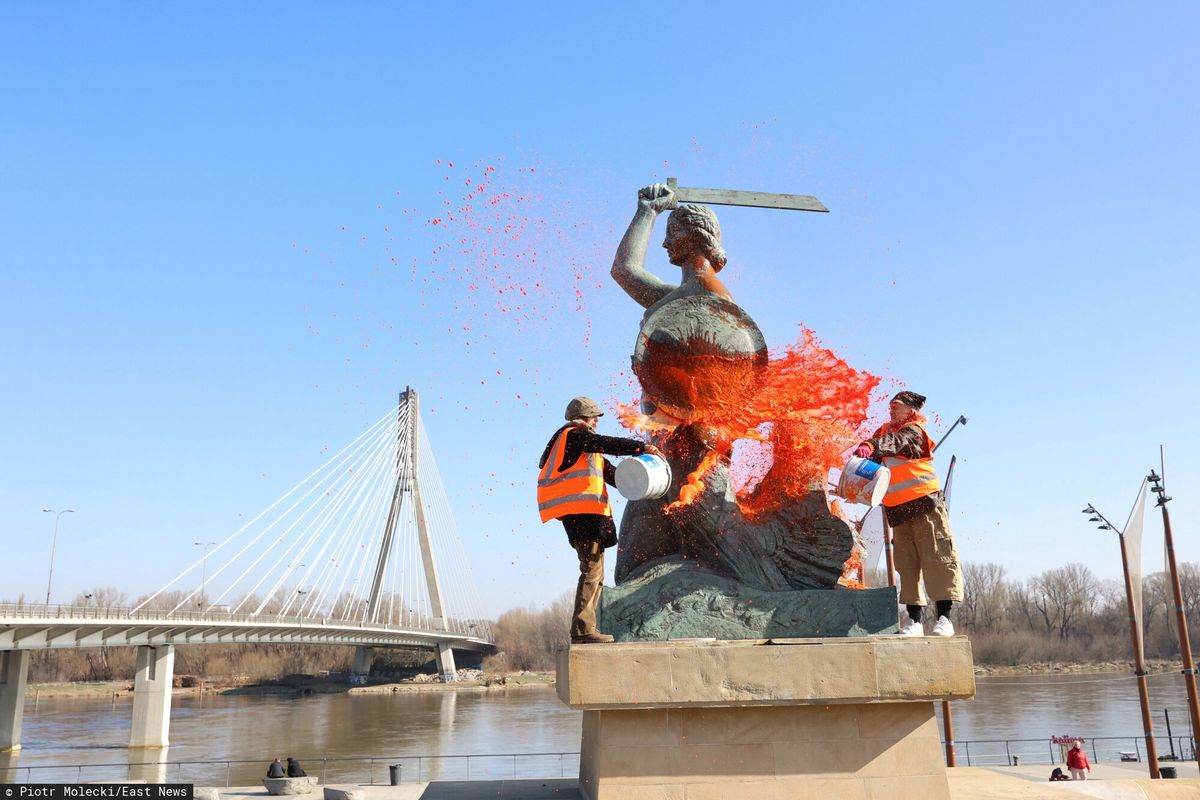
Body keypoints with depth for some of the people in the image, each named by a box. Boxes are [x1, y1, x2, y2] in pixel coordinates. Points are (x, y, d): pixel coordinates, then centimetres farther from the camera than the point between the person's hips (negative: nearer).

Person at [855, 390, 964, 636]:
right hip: (896, 509, 6)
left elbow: (895, 442, -23)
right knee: (907, 565, 6)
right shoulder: (886, 430, 18)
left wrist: (871, 447, -42)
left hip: (923, 504, -6)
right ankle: (914, 620, 9)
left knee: (936, 557, -5)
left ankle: (944, 617, -3)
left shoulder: (913, 431, -3)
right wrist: (866, 448, -21)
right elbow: (877, 444, 3)